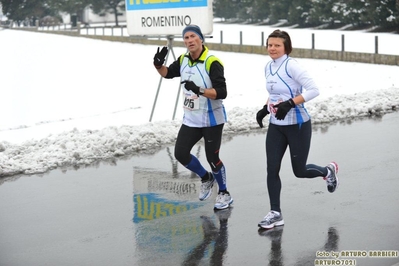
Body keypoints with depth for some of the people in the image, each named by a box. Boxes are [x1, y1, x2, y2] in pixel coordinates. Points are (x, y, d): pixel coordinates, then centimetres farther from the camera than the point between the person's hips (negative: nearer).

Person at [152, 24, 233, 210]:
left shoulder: (212, 62, -20)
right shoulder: (183, 60, 1)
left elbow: (221, 92, -25)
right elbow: (168, 73, 19)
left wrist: (199, 90, -37)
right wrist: (158, 64, -2)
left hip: (212, 119, -7)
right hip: (191, 119, 7)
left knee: (212, 158, -1)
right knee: (180, 153, 5)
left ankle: (224, 194, 21)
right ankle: (206, 178, 31)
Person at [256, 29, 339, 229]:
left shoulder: (291, 66, -17)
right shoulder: (268, 67, 6)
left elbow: (313, 90, -23)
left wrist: (289, 104, -29)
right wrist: (265, 108, 7)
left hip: (297, 126, -6)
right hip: (276, 126, 6)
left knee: (299, 171, 5)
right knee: (272, 169, -2)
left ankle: (328, 170, 36)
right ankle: (275, 214, 7)